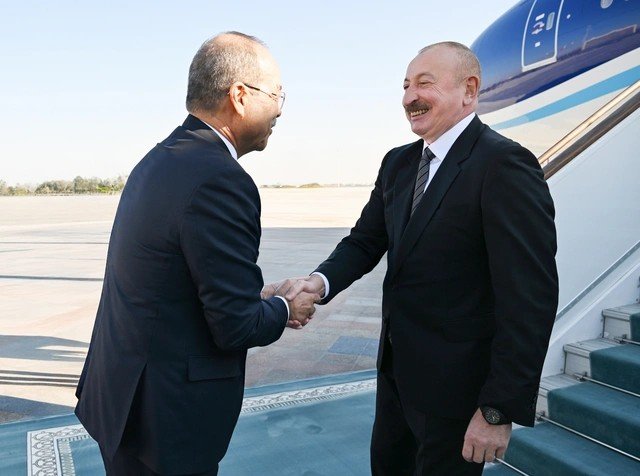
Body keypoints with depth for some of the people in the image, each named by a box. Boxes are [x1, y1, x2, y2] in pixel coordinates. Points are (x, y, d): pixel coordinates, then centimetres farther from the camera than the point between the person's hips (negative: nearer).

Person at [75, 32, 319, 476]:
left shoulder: (161, 159, 4)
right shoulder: (219, 180, -25)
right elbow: (236, 325, -22)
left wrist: (261, 296, 9)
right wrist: (286, 310, -3)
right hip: (165, 417, -8)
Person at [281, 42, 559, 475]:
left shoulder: (504, 164, -19)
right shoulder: (398, 163, 5)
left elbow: (531, 297, -22)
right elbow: (365, 241, 6)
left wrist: (500, 410, -21)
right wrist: (323, 281, -16)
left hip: (455, 383, -7)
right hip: (397, 366, 7)